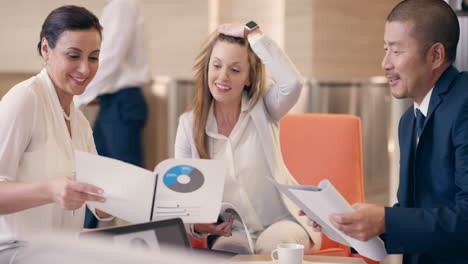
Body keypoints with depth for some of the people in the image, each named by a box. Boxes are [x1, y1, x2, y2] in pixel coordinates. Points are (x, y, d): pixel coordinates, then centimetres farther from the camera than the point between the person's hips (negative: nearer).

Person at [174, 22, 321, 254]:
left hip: (280, 224, 0)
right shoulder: (189, 125, 2)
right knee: (230, 251, -34)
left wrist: (253, 34, -16)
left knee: (272, 246, -33)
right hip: (230, 233, 0)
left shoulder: (263, 109, 1)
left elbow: (292, 82, -23)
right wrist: (196, 225, -20)